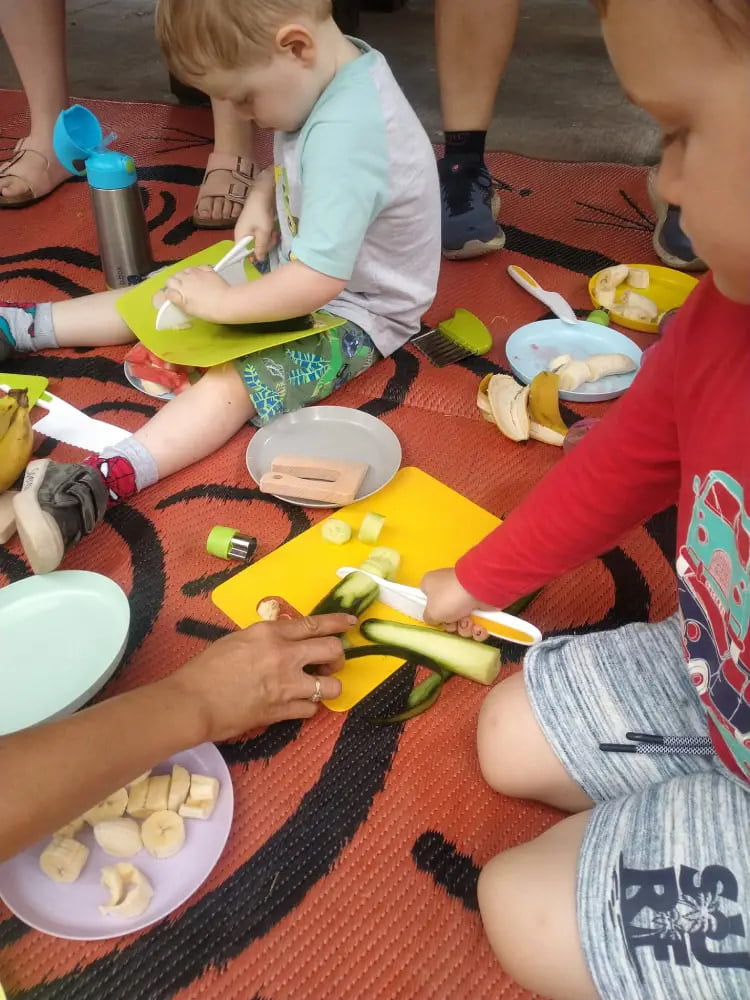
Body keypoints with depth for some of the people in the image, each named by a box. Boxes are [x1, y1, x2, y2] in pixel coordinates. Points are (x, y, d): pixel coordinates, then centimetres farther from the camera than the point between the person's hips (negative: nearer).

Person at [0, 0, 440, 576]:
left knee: (235, 380, -29)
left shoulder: (344, 134, -34)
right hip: (298, 264, 9)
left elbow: (316, 283, -38)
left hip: (353, 312, -9)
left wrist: (222, 302, -25)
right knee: (166, 292, 7)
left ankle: (98, 484, -40)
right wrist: (262, 199, -4)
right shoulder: (337, 68, -5)